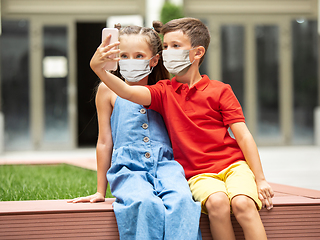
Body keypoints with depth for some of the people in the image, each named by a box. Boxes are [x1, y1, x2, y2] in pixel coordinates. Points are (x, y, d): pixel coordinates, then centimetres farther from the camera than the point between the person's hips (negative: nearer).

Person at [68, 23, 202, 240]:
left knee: (181, 200, -33)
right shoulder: (109, 90, 13)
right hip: (128, 168, -2)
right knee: (147, 204, -36)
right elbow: (105, 141, 14)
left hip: (164, 164, 2)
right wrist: (100, 192, 15)